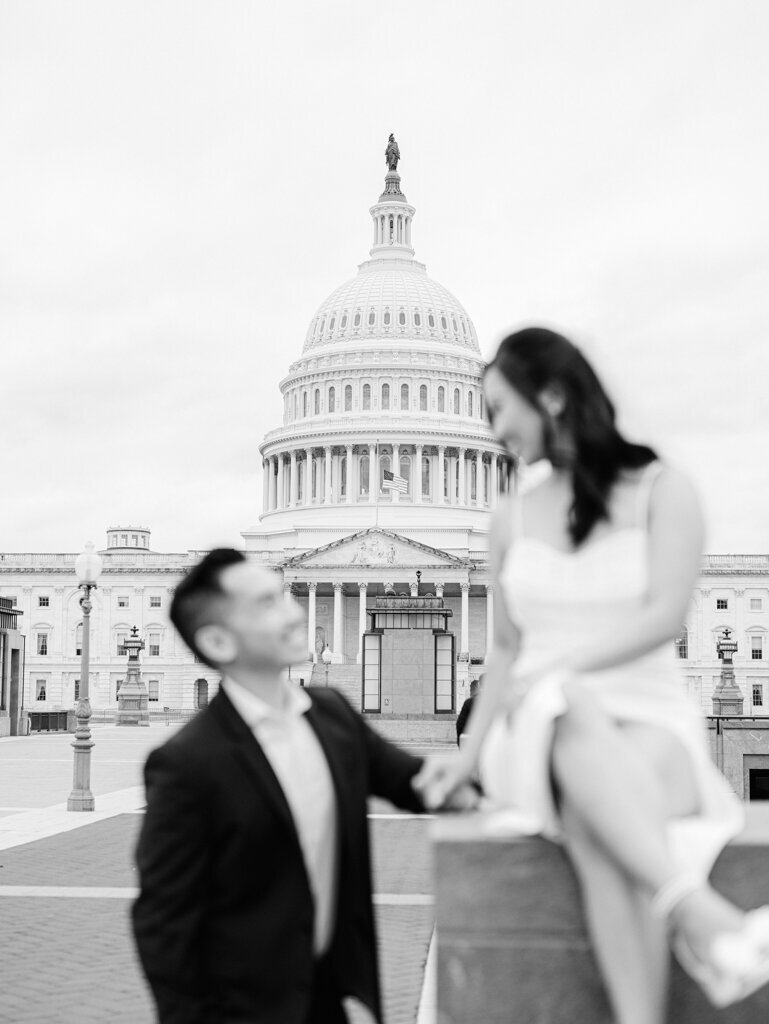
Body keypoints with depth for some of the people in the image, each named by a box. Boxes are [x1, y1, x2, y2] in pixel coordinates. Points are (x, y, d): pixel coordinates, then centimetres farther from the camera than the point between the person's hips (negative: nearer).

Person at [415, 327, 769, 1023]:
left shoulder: (661, 490, 4)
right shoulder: (513, 518, 16)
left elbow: (663, 618, -9)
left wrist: (556, 667, -17)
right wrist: (469, 756, 7)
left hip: (649, 723, -1)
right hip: (543, 736, 2)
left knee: (595, 814, -39)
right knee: (569, 712, -38)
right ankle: (702, 915, -52)